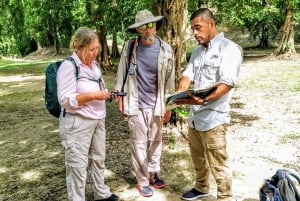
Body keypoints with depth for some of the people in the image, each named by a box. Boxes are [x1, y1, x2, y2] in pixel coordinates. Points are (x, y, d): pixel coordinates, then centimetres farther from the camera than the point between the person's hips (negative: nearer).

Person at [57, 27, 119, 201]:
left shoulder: (94, 64, 9)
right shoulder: (68, 66, -16)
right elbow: (65, 100, -21)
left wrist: (105, 94, 0)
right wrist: (93, 96, -23)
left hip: (98, 120, 8)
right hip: (77, 123, -8)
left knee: (98, 158, 20)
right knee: (78, 164, 2)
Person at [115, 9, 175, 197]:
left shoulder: (166, 49, -4)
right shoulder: (129, 47, -5)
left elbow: (170, 79, 2)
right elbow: (122, 73, 2)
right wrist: (120, 97, 1)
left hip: (156, 104, 2)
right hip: (136, 104, -1)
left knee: (156, 140, 13)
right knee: (139, 143, 5)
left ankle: (154, 173, 31)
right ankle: (142, 180, 18)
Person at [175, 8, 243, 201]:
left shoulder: (229, 48, -11)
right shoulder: (198, 51, 14)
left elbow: (227, 83, -21)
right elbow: (188, 75, 9)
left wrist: (203, 100, -34)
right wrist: (179, 95, -12)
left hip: (213, 116, -7)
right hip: (194, 114, 8)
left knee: (218, 163, 2)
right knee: (198, 157, 21)